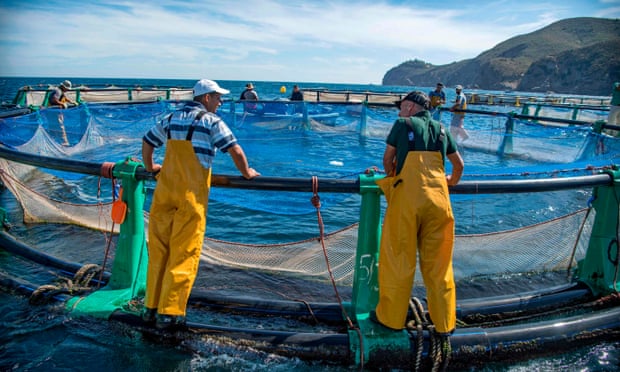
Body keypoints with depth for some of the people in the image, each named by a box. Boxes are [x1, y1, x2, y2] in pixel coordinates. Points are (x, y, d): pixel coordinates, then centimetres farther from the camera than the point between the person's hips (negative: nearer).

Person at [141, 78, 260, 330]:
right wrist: (246, 173, 7)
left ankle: (152, 307, 21)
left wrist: (149, 167, 39)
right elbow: (235, 149, -8)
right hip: (192, 194, -6)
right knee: (184, 253, -1)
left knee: (158, 249, 12)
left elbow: (147, 141, 25)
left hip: (164, 189, 6)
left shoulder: (172, 118, 17)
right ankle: (169, 313, 3)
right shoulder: (211, 121, -2)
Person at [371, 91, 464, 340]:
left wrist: (391, 177, 32)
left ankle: (391, 317, 18)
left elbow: (388, 159, 12)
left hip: (407, 197, -4)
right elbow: (459, 164, 24)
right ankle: (444, 324, 20)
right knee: (438, 262, 11)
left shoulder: (402, 124, 7)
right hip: (439, 200, 4)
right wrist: (452, 181, 45)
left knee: (399, 258, 6)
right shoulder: (441, 129, 18)